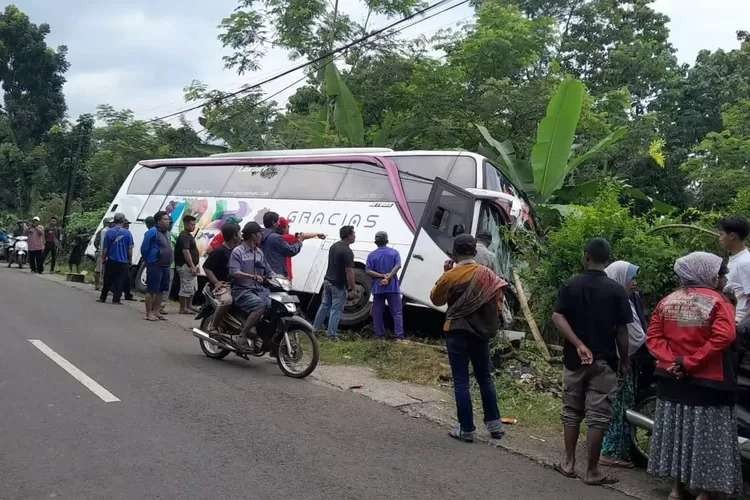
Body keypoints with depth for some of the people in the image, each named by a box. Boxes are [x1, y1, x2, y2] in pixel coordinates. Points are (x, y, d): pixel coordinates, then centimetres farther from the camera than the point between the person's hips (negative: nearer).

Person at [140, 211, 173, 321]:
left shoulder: (166, 233, 15)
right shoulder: (152, 232, -11)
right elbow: (144, 248, -12)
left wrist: (169, 263, 12)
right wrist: (148, 261, -6)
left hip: (165, 266, 9)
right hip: (155, 266, -9)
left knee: (161, 290, 13)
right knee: (151, 290, -4)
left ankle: (156, 312, 22)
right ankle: (148, 313, 1)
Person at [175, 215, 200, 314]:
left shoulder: (189, 236, 17)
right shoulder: (184, 237, -16)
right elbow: (185, 252, -25)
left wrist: (195, 266, 21)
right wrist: (192, 266, -29)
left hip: (191, 266, 11)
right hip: (185, 266, -11)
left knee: (193, 288, 17)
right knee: (186, 288, -6)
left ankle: (189, 306, 27)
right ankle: (183, 308, 0)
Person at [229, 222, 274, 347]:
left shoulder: (259, 252, 20)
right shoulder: (238, 251, -2)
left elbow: (268, 271, 20)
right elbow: (234, 272, -15)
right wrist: (253, 276, -25)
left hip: (259, 289, 6)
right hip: (242, 290, -6)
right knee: (260, 305, -32)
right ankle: (243, 335, -23)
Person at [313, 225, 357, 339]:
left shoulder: (334, 246, 7)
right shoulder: (347, 252, -21)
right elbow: (349, 272, -22)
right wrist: (351, 289, -16)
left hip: (327, 281, 8)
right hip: (339, 285, -8)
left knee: (324, 305, 19)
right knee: (336, 309, 0)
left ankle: (316, 327, 26)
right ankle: (332, 334, 3)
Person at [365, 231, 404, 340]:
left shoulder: (372, 255, 2)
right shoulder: (394, 252, 3)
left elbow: (368, 271, -8)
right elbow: (397, 266, -12)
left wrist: (382, 276, -11)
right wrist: (388, 277, -17)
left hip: (378, 288, 1)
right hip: (392, 287, 0)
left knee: (377, 313, 9)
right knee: (397, 312, 2)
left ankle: (380, 335, 11)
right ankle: (399, 336, -4)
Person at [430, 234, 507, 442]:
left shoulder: (450, 276, -12)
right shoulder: (487, 274, -1)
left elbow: (436, 299, 2)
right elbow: (498, 299, 1)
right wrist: (491, 324, 13)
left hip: (457, 333, -4)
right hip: (481, 332, 4)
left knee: (461, 381, 3)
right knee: (485, 377, 17)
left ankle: (466, 429, 6)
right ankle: (494, 424, 21)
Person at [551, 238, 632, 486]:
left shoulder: (570, 286, 0)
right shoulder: (616, 290, -5)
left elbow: (558, 317, -13)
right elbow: (621, 330, -5)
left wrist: (578, 344, -18)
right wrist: (625, 360, 6)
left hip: (574, 360, 2)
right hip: (604, 361, -2)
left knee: (572, 412, 15)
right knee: (598, 417, 3)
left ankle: (569, 463, 21)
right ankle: (592, 471, 8)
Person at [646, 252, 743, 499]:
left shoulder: (667, 301, 5)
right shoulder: (716, 300, -11)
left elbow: (653, 336, -2)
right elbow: (724, 337, -25)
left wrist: (671, 360, -10)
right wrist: (691, 362, -21)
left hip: (672, 380, 6)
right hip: (707, 382, -5)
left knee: (676, 430, 15)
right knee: (706, 434, 5)